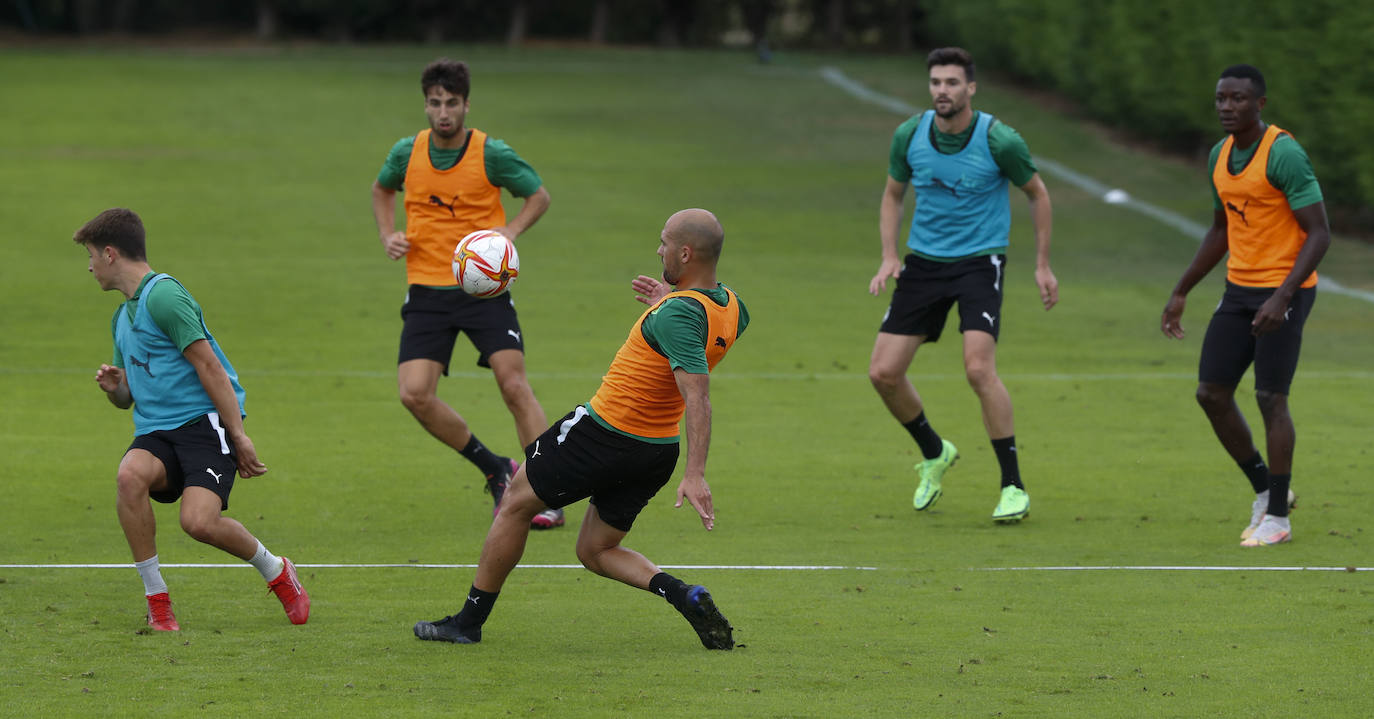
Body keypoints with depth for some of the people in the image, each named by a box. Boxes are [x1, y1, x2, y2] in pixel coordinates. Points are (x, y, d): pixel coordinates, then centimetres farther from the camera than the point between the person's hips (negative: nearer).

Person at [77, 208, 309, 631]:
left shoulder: (163, 296, -9)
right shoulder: (123, 316, 21)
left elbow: (209, 366, -13)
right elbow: (128, 398, 28)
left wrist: (239, 437, -17)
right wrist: (114, 387, 3)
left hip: (203, 421, -7)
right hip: (156, 430, 7)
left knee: (199, 521, -26)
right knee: (130, 475, -28)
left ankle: (275, 571, 5)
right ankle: (156, 599, -19)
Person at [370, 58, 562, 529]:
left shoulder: (491, 154, -9)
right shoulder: (407, 153, 0)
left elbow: (539, 195, 5)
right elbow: (381, 189, 22)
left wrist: (509, 231, -13)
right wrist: (388, 236, 5)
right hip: (427, 291, 3)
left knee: (514, 385, -15)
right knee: (415, 394, -11)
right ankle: (495, 471, 9)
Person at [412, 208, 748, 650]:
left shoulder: (680, 314, -26)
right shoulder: (732, 308, 1)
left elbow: (697, 395, -35)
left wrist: (696, 473, -41)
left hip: (605, 429, -8)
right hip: (658, 451, 8)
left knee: (516, 505, 12)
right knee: (595, 551, 19)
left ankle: (470, 620, 19)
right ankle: (683, 595, -4)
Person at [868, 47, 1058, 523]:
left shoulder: (999, 140, -14)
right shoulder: (909, 135, -4)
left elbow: (1037, 193, 3)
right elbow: (893, 195, 13)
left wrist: (1043, 265, 4)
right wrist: (889, 257, 0)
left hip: (979, 263, -4)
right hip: (924, 263, 4)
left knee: (978, 368, -23)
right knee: (884, 373, -2)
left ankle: (1014, 487, -12)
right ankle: (934, 454, 27)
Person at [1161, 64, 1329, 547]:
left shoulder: (1284, 154, -17)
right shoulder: (1220, 156, 8)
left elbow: (1319, 234, -18)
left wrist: (1283, 297, -27)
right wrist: (1181, 292, 20)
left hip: (1284, 292, -8)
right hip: (1239, 289, 8)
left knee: (1270, 398, -7)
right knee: (1211, 393, 3)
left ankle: (1277, 516, 3)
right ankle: (1265, 489, 20)